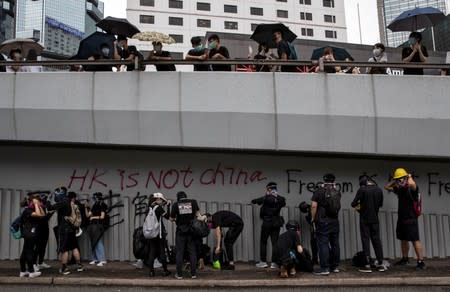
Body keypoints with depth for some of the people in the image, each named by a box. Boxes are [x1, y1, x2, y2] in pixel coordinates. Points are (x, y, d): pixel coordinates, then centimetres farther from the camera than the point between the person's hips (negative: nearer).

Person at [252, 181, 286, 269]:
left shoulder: (265, 198, -11)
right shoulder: (281, 199, -1)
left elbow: (253, 201, -2)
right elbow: (283, 203, 21)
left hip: (267, 222, -3)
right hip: (276, 222, 3)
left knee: (263, 242, 8)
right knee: (275, 243, 4)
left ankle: (263, 261, 7)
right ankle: (274, 262, 1)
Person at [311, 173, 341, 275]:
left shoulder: (319, 191, -5)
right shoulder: (337, 192, 7)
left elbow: (314, 206, -10)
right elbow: (338, 206, 16)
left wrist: (313, 219, -2)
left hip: (322, 221, -5)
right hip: (335, 221, 5)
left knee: (323, 244, -5)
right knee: (335, 244, 12)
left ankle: (324, 268, -9)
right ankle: (335, 266, 19)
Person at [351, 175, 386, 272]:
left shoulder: (362, 189, -12)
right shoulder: (379, 190, 2)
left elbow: (353, 204, -11)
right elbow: (380, 204, 14)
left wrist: (359, 204, 11)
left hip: (364, 219, -4)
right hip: (375, 219, 4)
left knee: (366, 240, 1)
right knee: (376, 240, 10)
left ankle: (367, 265, 0)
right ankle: (380, 264, 12)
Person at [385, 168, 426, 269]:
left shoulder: (412, 188, -11)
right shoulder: (399, 189, 12)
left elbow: (411, 183, -36)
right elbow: (387, 187, 23)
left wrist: (409, 177, -15)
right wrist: (394, 180, 10)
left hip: (411, 219, -8)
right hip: (401, 218, 8)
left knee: (415, 240, -10)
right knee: (403, 240, 17)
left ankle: (421, 262, -9)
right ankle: (405, 259, 29)